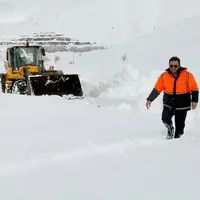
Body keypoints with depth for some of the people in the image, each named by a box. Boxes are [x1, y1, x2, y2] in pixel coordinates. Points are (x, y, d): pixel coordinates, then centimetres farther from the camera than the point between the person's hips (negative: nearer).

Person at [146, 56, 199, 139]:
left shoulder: (187, 75, -8)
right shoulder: (164, 76, -4)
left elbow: (194, 89, -4)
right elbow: (157, 89, 2)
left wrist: (194, 101, -15)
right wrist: (150, 99, -3)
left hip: (182, 106, -1)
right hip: (168, 104, 1)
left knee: (179, 126, 2)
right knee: (165, 119, -21)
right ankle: (170, 129, 11)